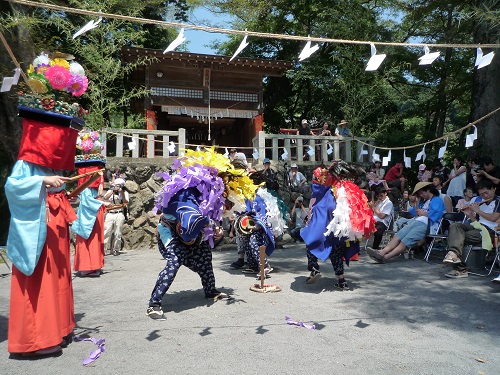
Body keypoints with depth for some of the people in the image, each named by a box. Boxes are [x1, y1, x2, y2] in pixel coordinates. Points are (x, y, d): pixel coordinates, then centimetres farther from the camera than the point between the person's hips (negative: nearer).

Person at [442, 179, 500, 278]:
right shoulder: (481, 204, 26)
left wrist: (477, 210, -2)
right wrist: (470, 214, 8)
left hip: (489, 231, -7)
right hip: (477, 226, 7)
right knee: (455, 226, -23)